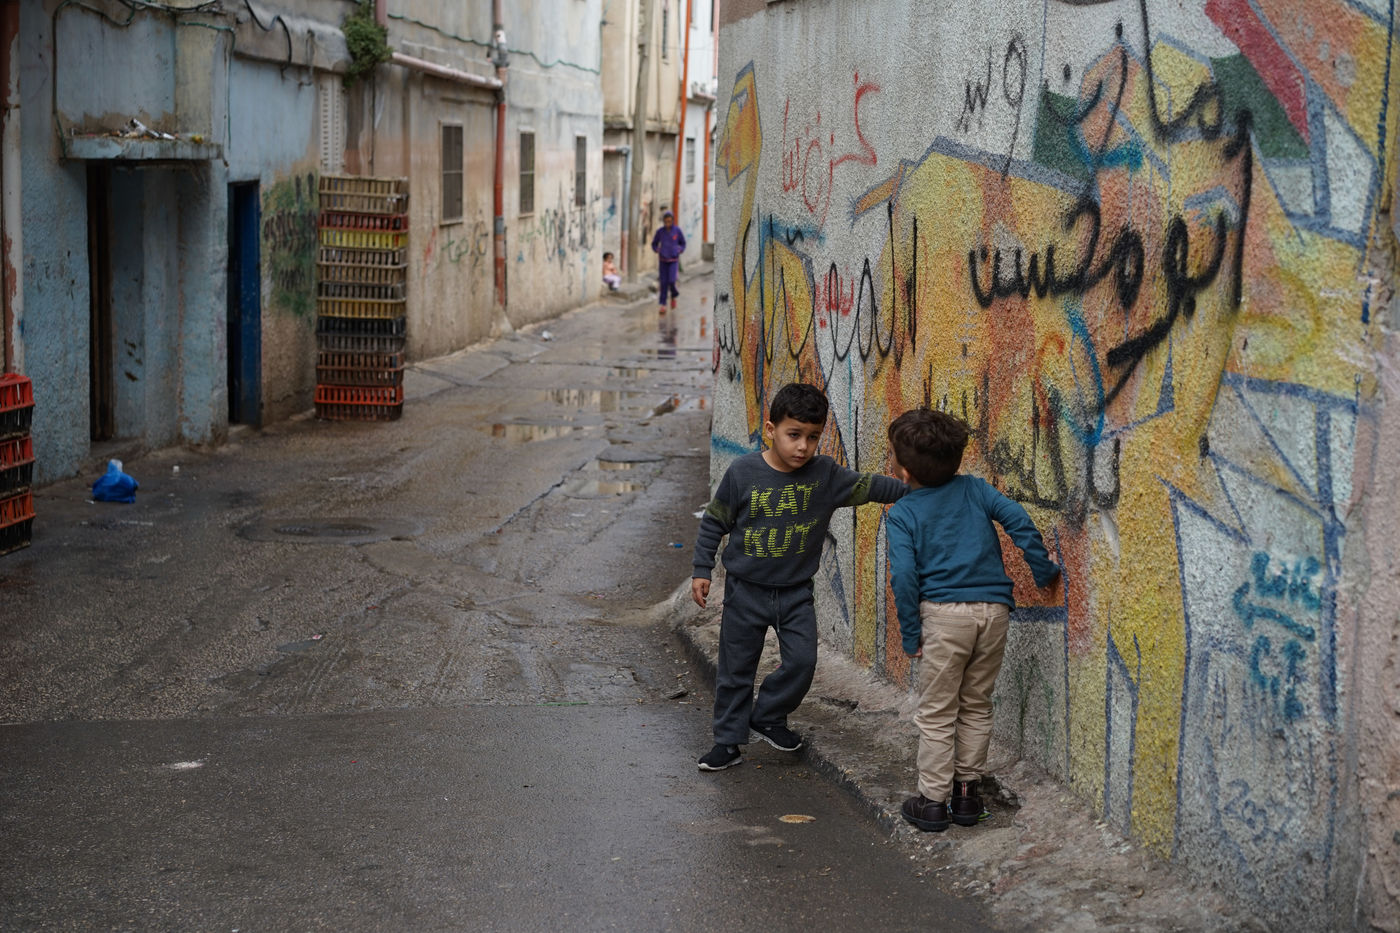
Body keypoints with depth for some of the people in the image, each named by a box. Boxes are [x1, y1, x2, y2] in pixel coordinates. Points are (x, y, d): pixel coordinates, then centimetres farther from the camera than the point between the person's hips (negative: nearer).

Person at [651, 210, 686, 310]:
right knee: (664, 282, -2)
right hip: (663, 260, 1)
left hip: (674, 260, -1)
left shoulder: (677, 230, -6)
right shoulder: (660, 231, -4)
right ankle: (663, 304, 6)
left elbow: (683, 243, 7)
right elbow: (654, 243, 8)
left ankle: (673, 296, 16)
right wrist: (656, 250, -13)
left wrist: (680, 250, -11)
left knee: (671, 281, -14)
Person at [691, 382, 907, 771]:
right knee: (736, 668, 6)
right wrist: (702, 571, -5)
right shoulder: (743, 473, -13)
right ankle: (728, 741, 20)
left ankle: (767, 717, 20)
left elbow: (870, 486, -6)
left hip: (796, 591, 2)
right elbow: (714, 523, -4)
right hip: (746, 590, -2)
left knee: (802, 660, -5)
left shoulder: (825, 474, -9)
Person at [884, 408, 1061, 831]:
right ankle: (967, 792, 20)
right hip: (994, 608, 4)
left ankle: (933, 801, 9)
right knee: (976, 705, 17)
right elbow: (1018, 519, -1)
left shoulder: (901, 514, 2)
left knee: (936, 713, 6)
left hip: (944, 610, -3)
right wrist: (1043, 571, 6)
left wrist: (911, 634, -1)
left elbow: (904, 575, -8)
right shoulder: (974, 489, 11)